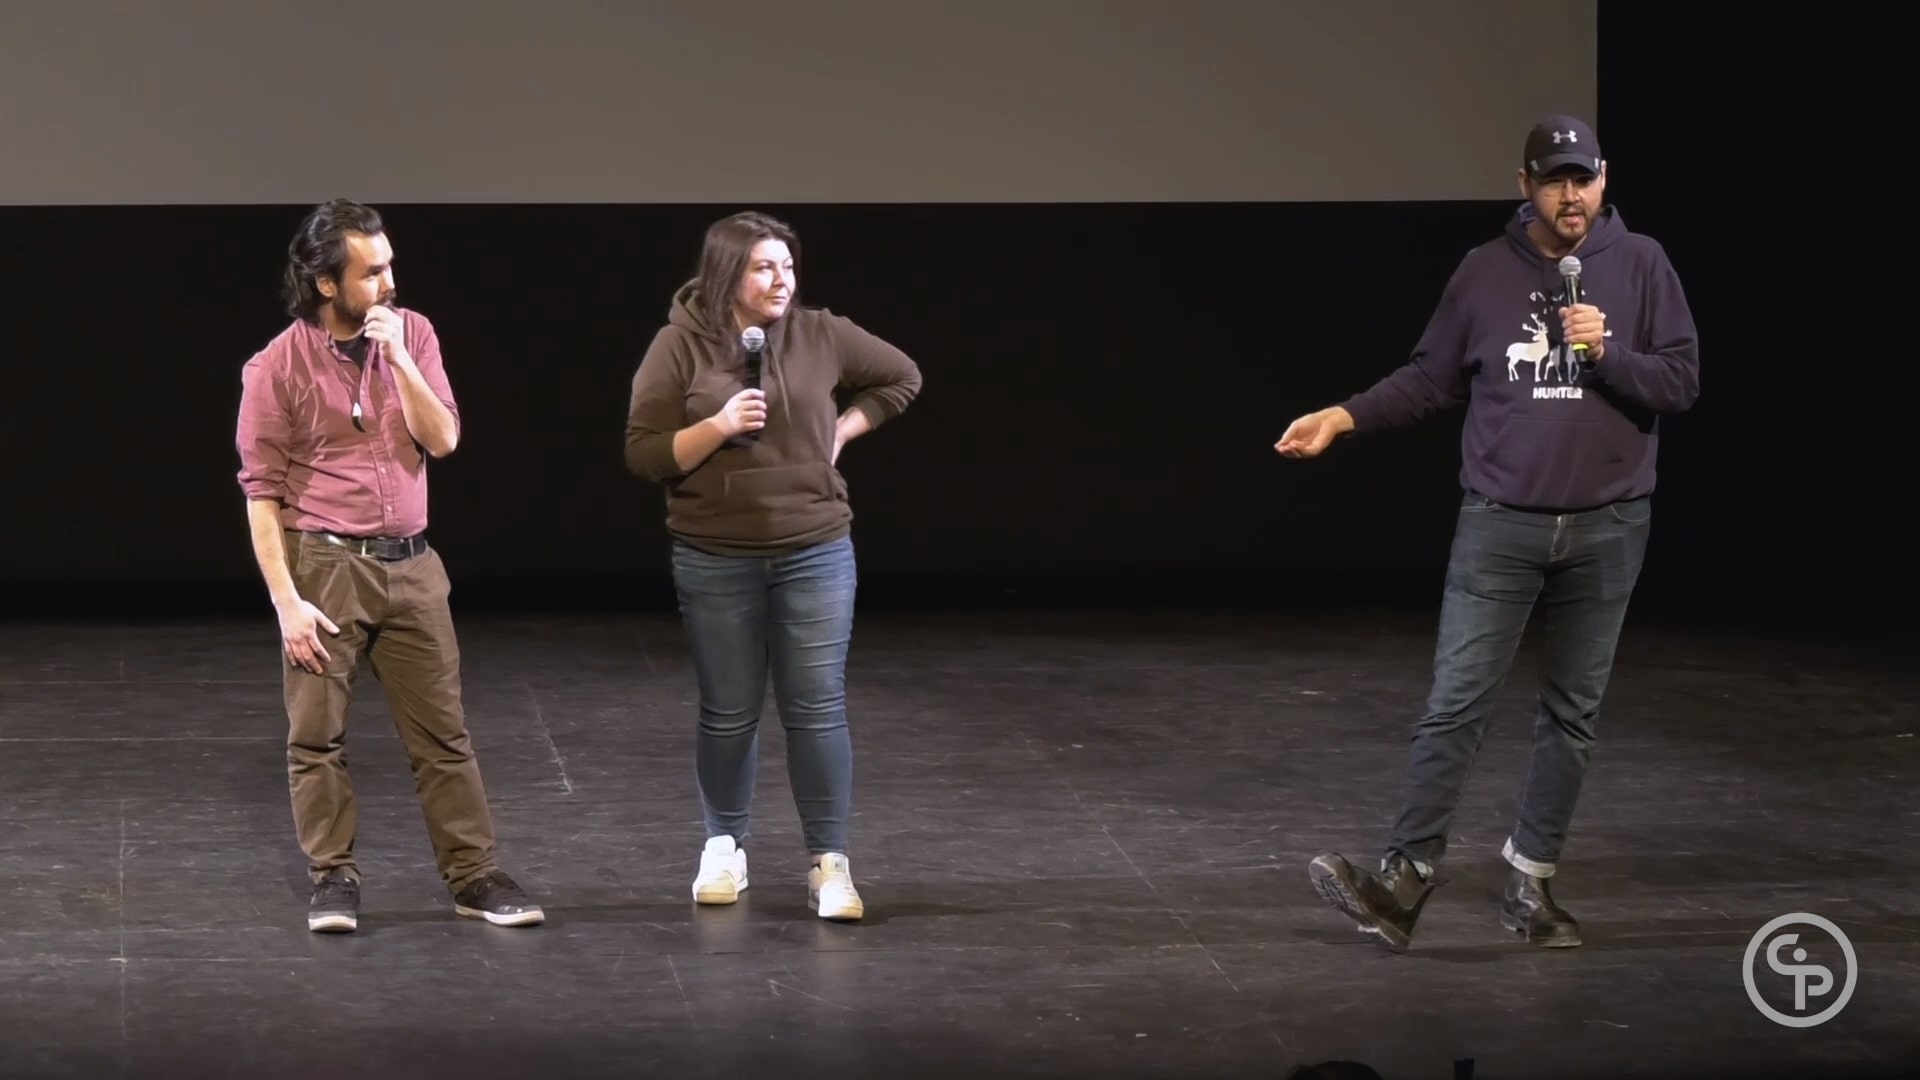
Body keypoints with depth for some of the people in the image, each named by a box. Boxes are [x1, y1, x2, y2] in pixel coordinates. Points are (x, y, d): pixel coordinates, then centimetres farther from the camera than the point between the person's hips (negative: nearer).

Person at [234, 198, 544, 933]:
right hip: (324, 565, -3)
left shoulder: (412, 333, 3)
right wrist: (285, 601, -12)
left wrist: (397, 358, -15)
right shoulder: (277, 368, -7)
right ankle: (334, 879, 14)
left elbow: (442, 439, -3)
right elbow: (262, 491, -7)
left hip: (410, 564, 3)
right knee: (317, 735, 2)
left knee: (442, 730, 6)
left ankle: (473, 877, 12)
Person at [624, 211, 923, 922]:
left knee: (818, 711, -1)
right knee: (728, 713, 9)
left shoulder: (820, 335, -2)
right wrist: (717, 425, -21)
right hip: (715, 561, -1)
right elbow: (644, 455, -8)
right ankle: (724, 846, 27)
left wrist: (843, 431, 3)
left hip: (816, 554, 1)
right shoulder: (680, 346, -7)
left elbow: (902, 379, 14)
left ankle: (829, 863, 5)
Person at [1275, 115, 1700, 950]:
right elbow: (1432, 379, 8)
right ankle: (1405, 878, -3)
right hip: (1500, 527, -1)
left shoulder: (1640, 265, -1)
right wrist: (1346, 417, -2)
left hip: (1606, 531, 1)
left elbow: (1681, 382, -2)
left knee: (1572, 716, 8)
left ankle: (1530, 881, 17)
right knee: (1454, 706, -5)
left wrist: (1607, 353, -17)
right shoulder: (1486, 272, 1)